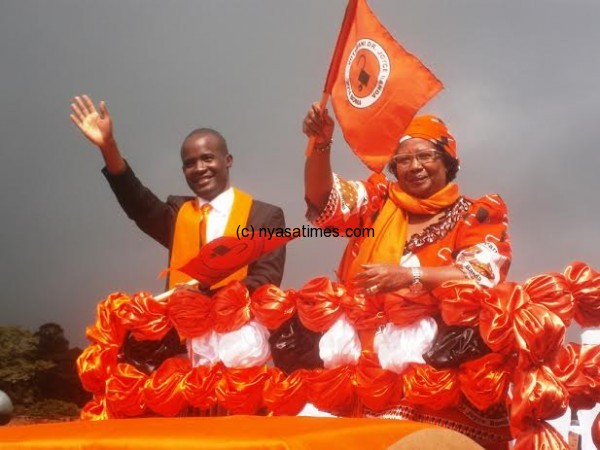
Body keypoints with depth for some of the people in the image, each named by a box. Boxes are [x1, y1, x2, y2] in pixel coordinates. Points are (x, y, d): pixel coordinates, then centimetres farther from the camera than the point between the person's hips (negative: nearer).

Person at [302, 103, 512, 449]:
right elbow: (322, 198, 5)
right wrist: (321, 145, -12)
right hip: (369, 351, 2)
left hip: (440, 358, -2)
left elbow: (482, 276, -7)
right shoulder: (377, 202, 16)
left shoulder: (477, 214, 7)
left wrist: (408, 275, -16)